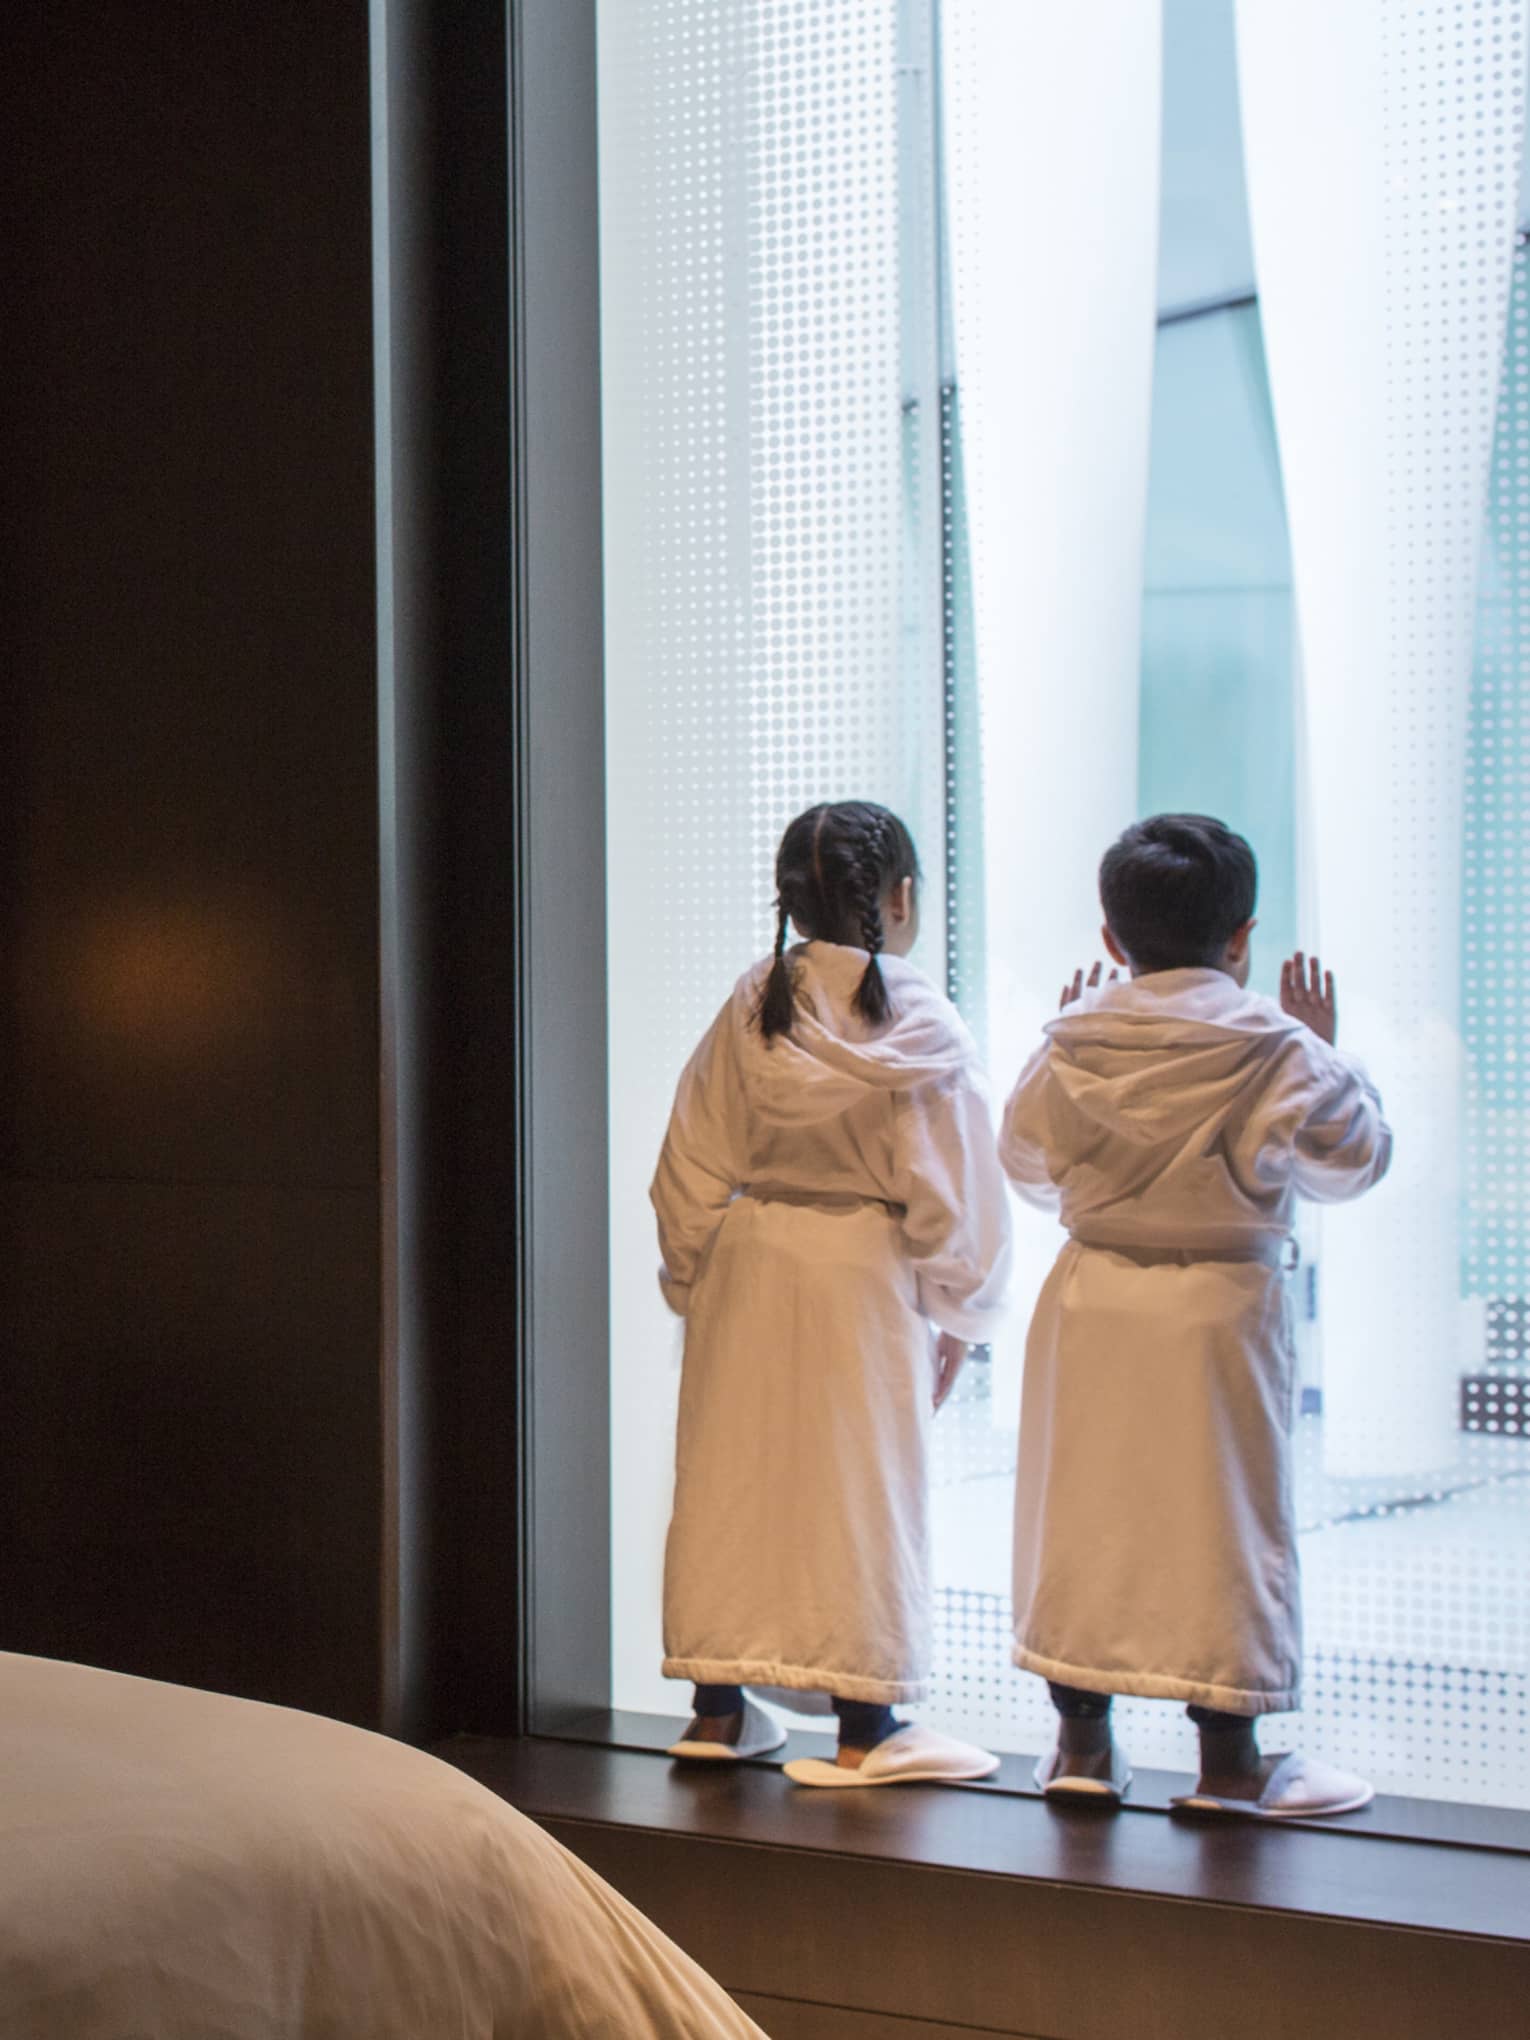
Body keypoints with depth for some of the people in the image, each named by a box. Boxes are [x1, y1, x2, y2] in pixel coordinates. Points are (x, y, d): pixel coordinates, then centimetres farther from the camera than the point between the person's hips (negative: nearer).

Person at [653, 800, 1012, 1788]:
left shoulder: (751, 1008, 0)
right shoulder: (922, 1027, -11)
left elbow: (691, 1166, 4)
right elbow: (952, 1194, -8)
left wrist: (691, 1277, 16)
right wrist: (956, 1319, 3)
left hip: (749, 1260, 4)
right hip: (864, 1272, -4)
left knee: (734, 1473, 12)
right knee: (860, 1483, 3)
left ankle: (720, 1707, 21)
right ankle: (864, 1728, 9)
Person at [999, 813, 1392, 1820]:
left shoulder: (1074, 1042, -1)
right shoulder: (1274, 1051, -10)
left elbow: (1029, 1163, 13)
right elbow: (1353, 1159, 1)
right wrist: (1327, 1049, 11)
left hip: (1093, 1301, 3)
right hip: (1221, 1302, -3)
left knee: (1084, 1509, 11)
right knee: (1221, 1514, 4)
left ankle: (1083, 1744, 18)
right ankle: (1228, 1761, 8)